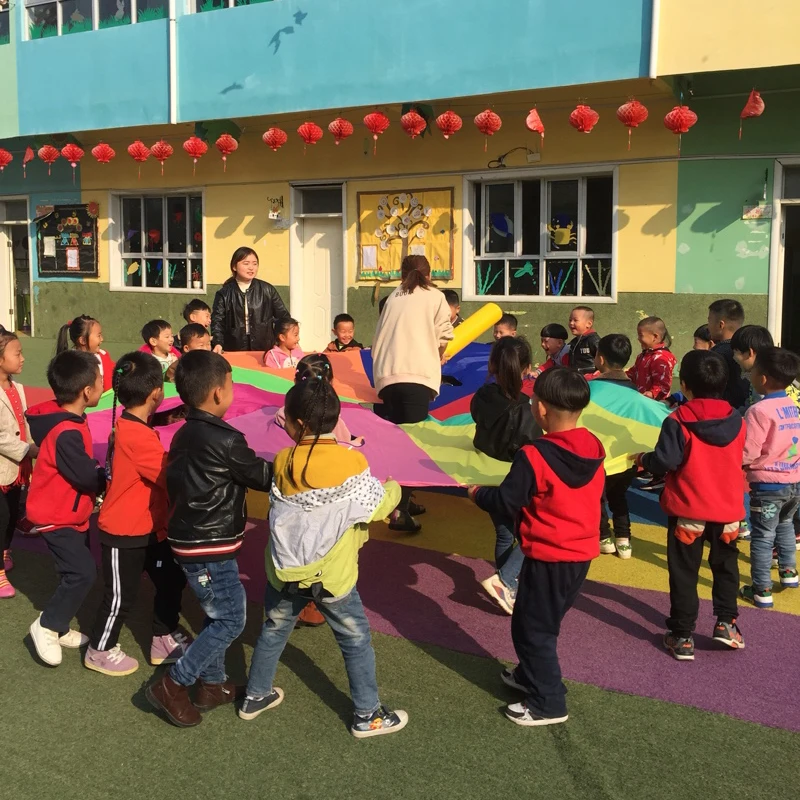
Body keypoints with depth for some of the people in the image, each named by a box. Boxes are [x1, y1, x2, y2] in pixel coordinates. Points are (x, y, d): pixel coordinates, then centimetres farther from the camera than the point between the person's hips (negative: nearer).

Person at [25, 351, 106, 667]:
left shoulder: (66, 419, 1)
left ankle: (59, 628, 29)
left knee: (78, 572, 16)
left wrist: (100, 472, -4)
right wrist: (111, 475, -8)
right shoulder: (66, 433, -31)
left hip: (70, 513, 10)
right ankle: (47, 626, 6)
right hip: (57, 517, -10)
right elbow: (86, 477, -26)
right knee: (82, 573, -11)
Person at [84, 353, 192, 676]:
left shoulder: (129, 427, 3)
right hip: (124, 534, -9)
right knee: (121, 595, 8)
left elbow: (158, 471, 6)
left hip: (148, 528, 9)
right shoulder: (138, 436, -29)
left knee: (172, 579, 16)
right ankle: (100, 651, 29)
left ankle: (164, 640, 31)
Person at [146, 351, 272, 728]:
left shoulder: (185, 435, 5)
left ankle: (212, 684, 30)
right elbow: (264, 477, -12)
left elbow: (177, 481, 12)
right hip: (210, 547, -9)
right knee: (231, 620, 2)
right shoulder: (225, 440, -22)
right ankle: (172, 685, 7)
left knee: (217, 614, 20)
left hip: (190, 538, 9)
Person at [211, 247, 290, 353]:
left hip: (265, 350, 1)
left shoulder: (268, 290, 5)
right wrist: (218, 343, -18)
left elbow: (283, 316, 10)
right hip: (234, 350, -1)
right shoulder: (224, 294, 3)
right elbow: (217, 321, -2)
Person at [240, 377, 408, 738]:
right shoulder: (351, 464, -19)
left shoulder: (282, 462, -8)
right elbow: (379, 507, -11)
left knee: (273, 632, 24)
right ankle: (368, 715, 25)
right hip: (332, 575, -3)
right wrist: (393, 488, 10)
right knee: (356, 641, 14)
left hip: (285, 571, 3)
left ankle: (255, 696, 40)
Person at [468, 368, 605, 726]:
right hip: (583, 552, 8)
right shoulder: (594, 449, -3)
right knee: (544, 621, 25)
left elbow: (506, 502, -15)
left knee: (531, 627, 7)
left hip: (548, 557, -8)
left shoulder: (534, 456, -24)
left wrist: (478, 493, 4)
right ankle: (531, 675, 41)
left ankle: (548, 703, 14)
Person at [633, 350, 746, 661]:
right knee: (725, 566, 24)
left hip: (688, 510, -3)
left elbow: (665, 461, -19)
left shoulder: (678, 421, -15)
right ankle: (726, 622, 26)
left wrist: (642, 459, 0)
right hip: (728, 509, 4)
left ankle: (682, 636, 11)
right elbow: (738, 460, 13)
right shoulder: (737, 421, 0)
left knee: (684, 573, 7)